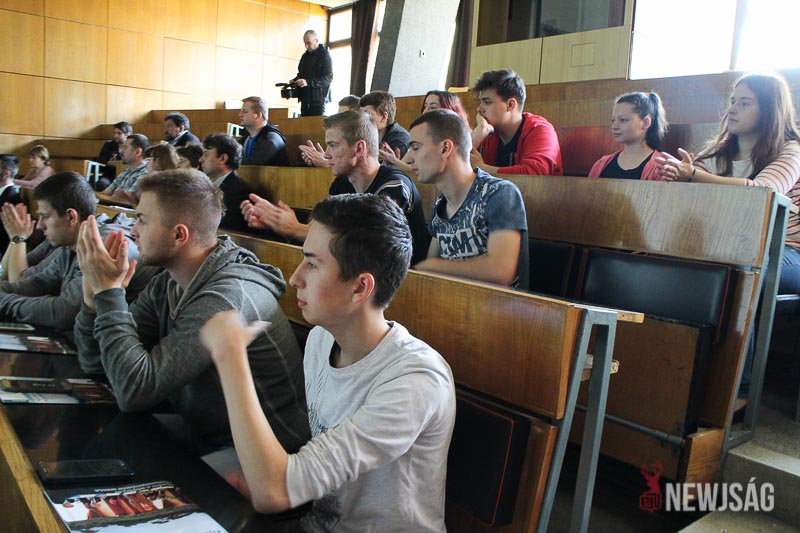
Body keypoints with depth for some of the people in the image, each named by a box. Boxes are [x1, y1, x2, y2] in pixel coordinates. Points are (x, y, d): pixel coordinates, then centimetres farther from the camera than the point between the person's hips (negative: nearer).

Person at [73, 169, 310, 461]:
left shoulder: (227, 298, -27)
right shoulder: (166, 285, 1)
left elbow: (135, 391, -27)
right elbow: (93, 361, 6)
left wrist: (109, 291, -21)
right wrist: (95, 296, -12)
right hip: (198, 437, 8)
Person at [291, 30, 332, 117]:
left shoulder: (324, 55, -6)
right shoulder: (305, 56, 16)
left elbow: (328, 78, -15)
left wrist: (308, 82, -24)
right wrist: (295, 81, 4)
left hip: (318, 99, -7)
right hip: (305, 98, 7)